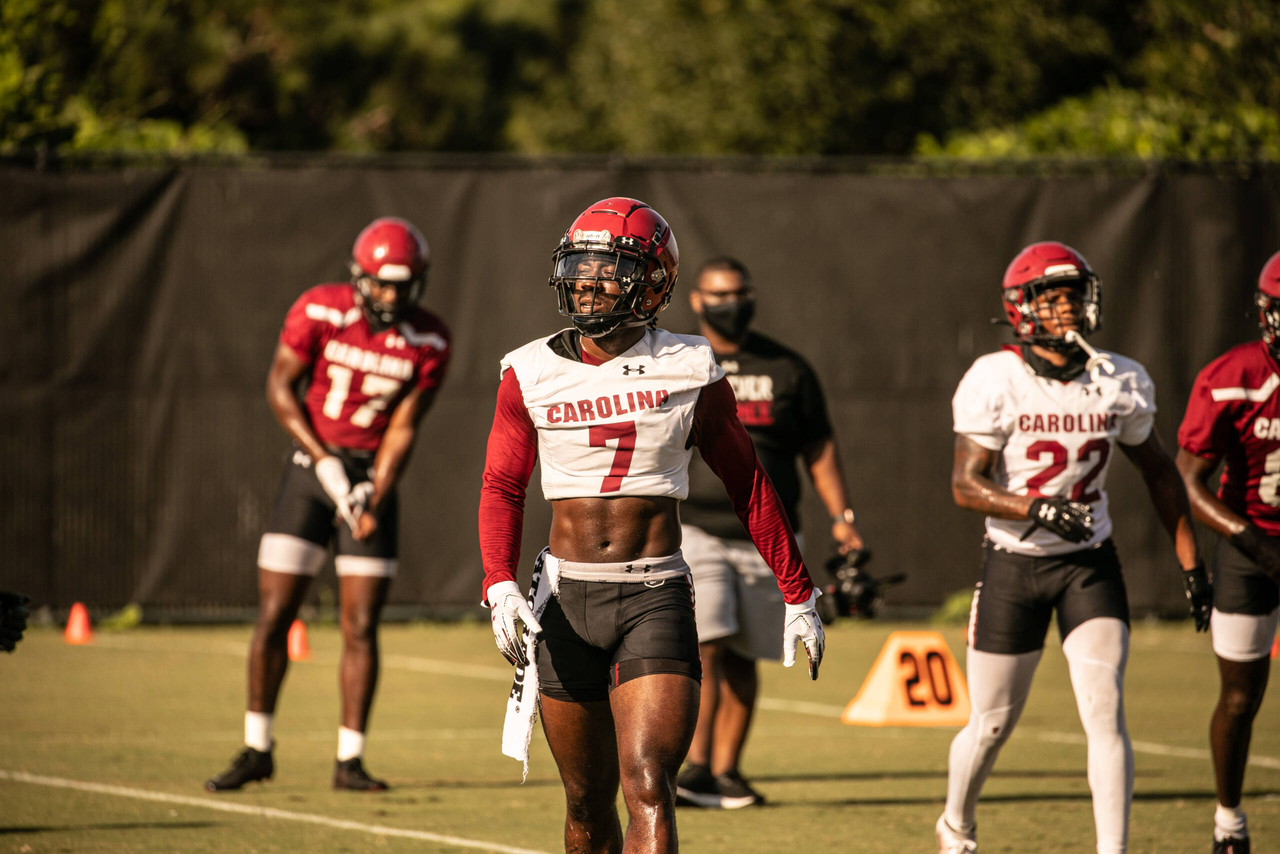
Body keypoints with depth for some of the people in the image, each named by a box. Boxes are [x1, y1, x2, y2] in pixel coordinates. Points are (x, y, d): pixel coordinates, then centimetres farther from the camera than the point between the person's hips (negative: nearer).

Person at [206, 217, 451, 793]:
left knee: (361, 627, -3)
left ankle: (350, 760, 5)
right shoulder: (319, 312, -12)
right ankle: (256, 750, 10)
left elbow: (402, 428, -6)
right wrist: (324, 461, -12)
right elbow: (280, 387, -4)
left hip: (372, 477, 1)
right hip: (310, 468, -1)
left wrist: (375, 502, -16)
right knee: (274, 615, -3)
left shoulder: (428, 342, -7)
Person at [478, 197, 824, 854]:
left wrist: (798, 595, 12)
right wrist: (501, 586, -13)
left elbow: (748, 487, 8)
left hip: (656, 596, -2)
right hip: (566, 598, 2)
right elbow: (501, 489, 4)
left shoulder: (688, 371, -1)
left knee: (648, 791, -16)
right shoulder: (532, 374, 1)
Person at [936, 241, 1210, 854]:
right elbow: (966, 486, -14)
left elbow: (1159, 472, 12)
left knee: (1105, 711, -14)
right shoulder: (995, 381, -12)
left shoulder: (1121, 384, -2)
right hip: (1012, 566, -2)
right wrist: (1037, 509, -30)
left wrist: (1190, 564, 10)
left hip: (1090, 565, 2)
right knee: (992, 725, 9)